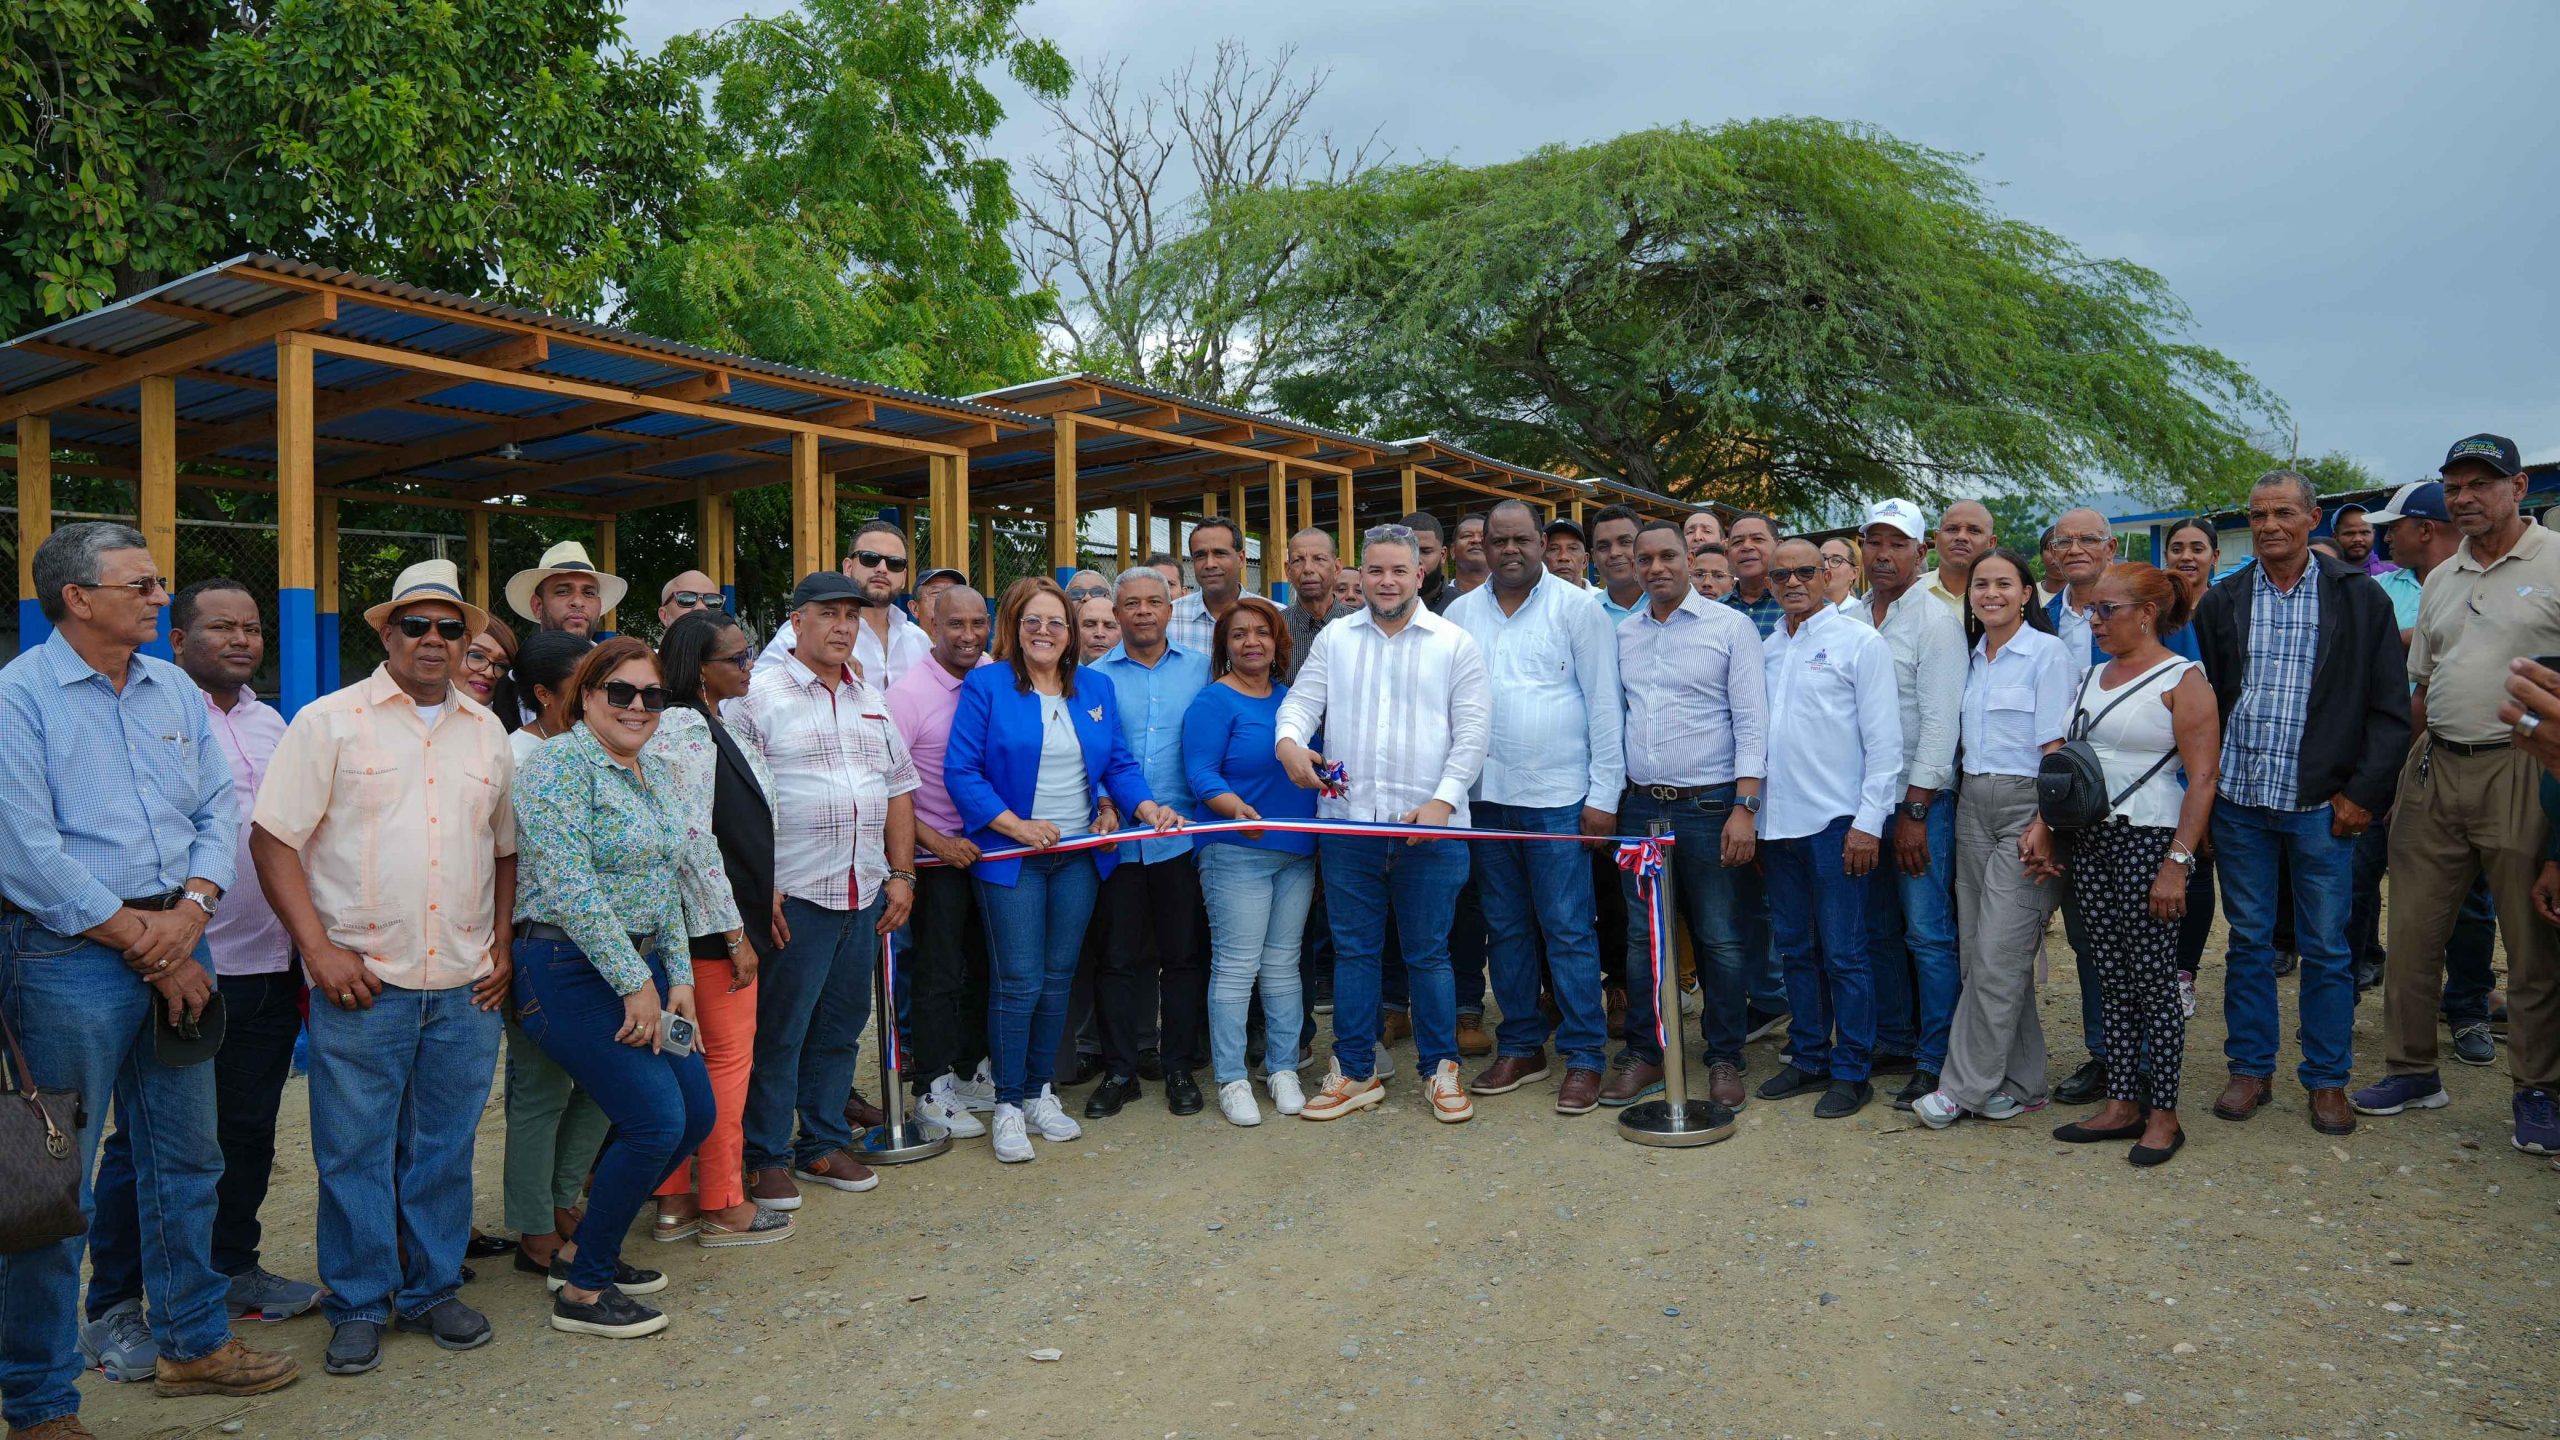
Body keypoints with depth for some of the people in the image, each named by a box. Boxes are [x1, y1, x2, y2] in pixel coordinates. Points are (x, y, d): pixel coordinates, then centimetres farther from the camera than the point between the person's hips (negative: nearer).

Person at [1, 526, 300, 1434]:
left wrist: (189, 915, -9)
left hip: (175, 945, 6)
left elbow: (219, 811, 7)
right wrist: (146, 944, -12)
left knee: (187, 1157, 15)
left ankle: (190, 1342, 31)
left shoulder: (175, 691, 10)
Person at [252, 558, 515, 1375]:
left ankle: (433, 1291, 25)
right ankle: (358, 1307, 19)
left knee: (444, 1148, 11)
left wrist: (502, 951, 8)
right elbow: (273, 841, -4)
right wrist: (319, 950, -11)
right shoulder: (330, 721, -1)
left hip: (466, 986, 4)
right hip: (362, 981, -3)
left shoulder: (487, 733, 12)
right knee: (353, 1151, 4)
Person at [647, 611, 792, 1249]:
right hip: (710, 923, -10)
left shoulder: (709, 724, 13)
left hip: (696, 927, 10)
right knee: (729, 1058, 1)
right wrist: (735, 931, -18)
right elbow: (693, 839, -21)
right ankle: (723, 1207, 12)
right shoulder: (687, 729, -18)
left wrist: (763, 901, 18)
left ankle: (674, 1202, 23)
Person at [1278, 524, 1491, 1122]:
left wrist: (1443, 800, -13)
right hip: (1347, 822, 2)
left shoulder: (1454, 643, 4)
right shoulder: (1334, 638, 11)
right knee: (1352, 950, 9)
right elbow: (1303, 698, 5)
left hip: (1428, 826, -2)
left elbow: (1472, 731, -1)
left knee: (1428, 954, 5)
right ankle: (1355, 1073, 19)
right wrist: (1289, 738, -19)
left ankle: (1440, 1069, 19)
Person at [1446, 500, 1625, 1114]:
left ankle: (1584, 1057, 8)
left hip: (1558, 796, -4)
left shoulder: (1576, 607, -2)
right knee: (1505, 928, 12)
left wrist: (1603, 793, -7)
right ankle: (1521, 1046, 24)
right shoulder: (1460, 614, 8)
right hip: (1486, 795, 4)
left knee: (1568, 931, -2)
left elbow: (1603, 704, -4)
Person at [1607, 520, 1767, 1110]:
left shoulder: (1729, 626, -3)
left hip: (1709, 807, -4)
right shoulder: (1623, 635, 10)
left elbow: (1751, 722, -7)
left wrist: (1744, 808, -14)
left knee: (1720, 940, 2)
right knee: (1642, 936, 9)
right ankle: (1643, 1055, 20)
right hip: (1640, 806, 4)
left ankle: (1724, 1061, 15)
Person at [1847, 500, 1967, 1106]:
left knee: (1928, 933, -4)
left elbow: (1939, 722, -12)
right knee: (1879, 931, 12)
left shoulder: (1936, 621, -7)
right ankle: (1895, 1040, 25)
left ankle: (1935, 1061, 4)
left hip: (1921, 799, -5)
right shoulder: (1847, 620, 9)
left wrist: (1915, 810, -16)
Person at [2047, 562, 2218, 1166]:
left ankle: (2163, 1114, 8)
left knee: (2153, 979, -2)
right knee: (2111, 979, 9)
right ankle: (2123, 1104, 16)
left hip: (2149, 840, -6)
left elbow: (2202, 779, -12)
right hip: (2090, 842, 7)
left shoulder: (2182, 680, -7)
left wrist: (2177, 862, -18)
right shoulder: (2092, 676, 14)